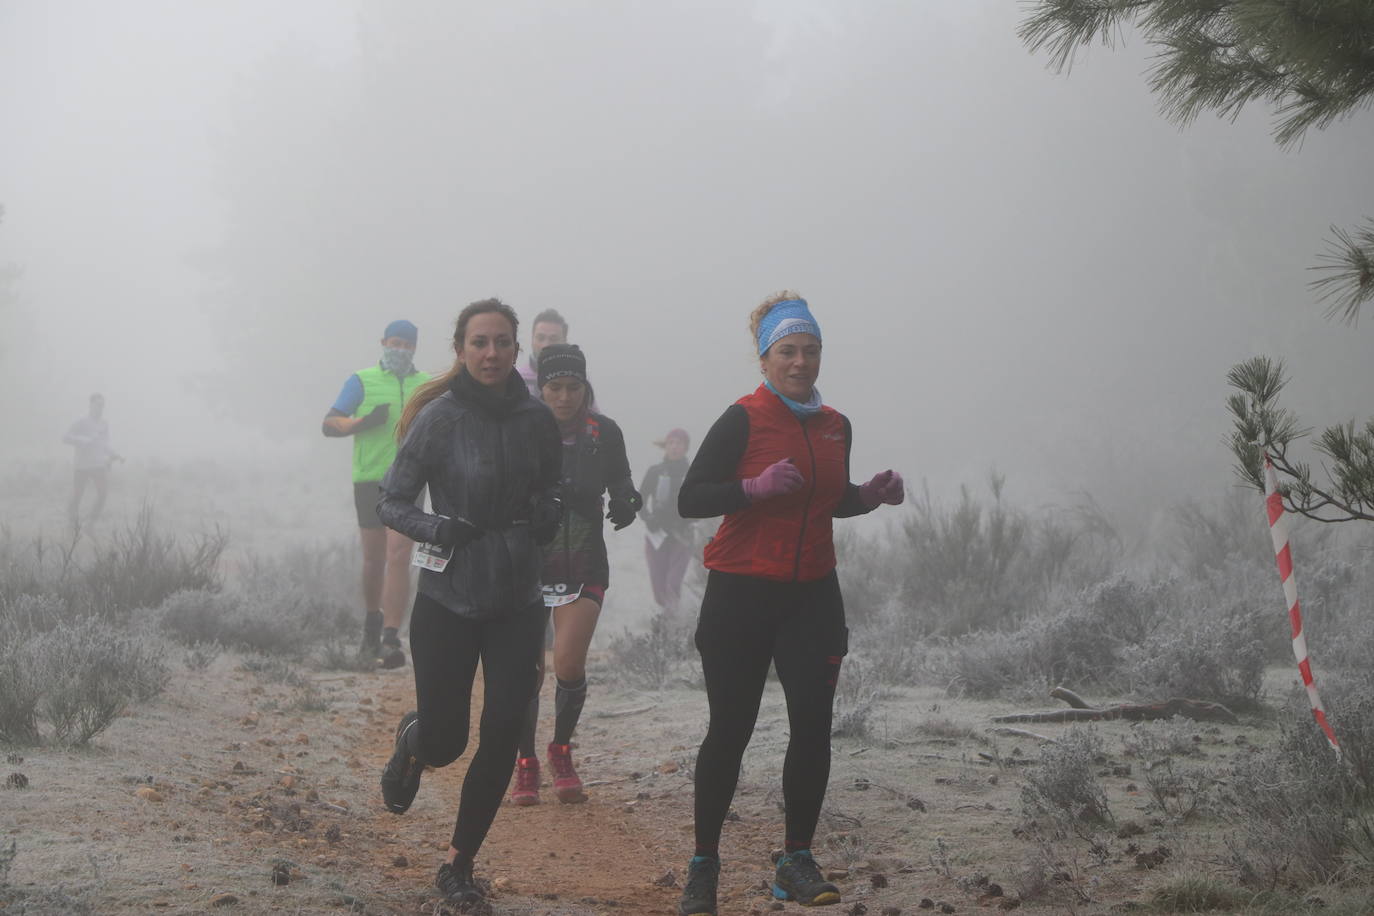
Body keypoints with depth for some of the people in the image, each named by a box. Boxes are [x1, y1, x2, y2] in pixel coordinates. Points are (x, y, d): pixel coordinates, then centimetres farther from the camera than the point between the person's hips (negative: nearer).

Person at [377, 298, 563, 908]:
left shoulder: (536, 419, 2)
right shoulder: (439, 417, -10)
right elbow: (391, 502, -4)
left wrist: (548, 514, -3)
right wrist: (438, 529, -22)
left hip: (518, 604, 3)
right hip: (449, 600, -3)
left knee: (501, 737, -1)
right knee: (444, 743, 0)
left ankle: (459, 866, 15)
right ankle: (413, 740, 39)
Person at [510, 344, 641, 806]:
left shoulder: (604, 432, -2)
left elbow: (621, 485, 9)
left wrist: (625, 504, -13)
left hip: (583, 568, 0)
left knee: (569, 665, -12)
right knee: (528, 669, 1)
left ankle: (561, 751, 14)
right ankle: (526, 765, 18)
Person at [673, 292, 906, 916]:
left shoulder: (835, 425, 10)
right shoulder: (744, 419, -8)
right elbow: (690, 499, -11)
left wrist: (871, 496, 4)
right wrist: (755, 487, -24)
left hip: (812, 595, 5)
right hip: (742, 594, -5)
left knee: (813, 726, -1)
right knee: (730, 729, 0)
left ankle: (797, 860, 10)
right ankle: (704, 863, 13)